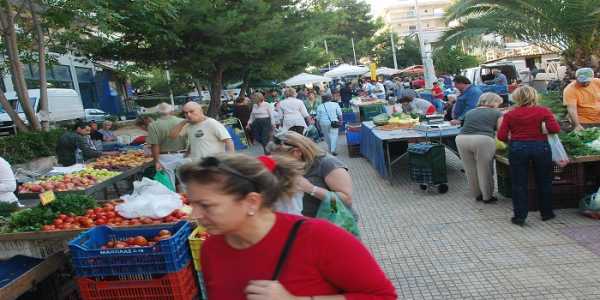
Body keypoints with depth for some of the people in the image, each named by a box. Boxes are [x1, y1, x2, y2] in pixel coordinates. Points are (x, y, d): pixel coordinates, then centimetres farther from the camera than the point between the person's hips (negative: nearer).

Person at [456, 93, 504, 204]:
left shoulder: (470, 112, 27)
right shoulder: (497, 113, 15)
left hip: (462, 138, 4)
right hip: (482, 140, -4)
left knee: (470, 170, 16)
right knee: (484, 170, 10)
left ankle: (477, 195, 30)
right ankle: (487, 197, 23)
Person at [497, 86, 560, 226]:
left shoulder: (510, 114, -1)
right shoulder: (544, 111, -1)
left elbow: (501, 136, -6)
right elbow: (555, 129, -12)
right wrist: (542, 131, 8)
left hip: (517, 148, -1)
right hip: (541, 147, 1)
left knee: (519, 184, 6)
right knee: (544, 182, 16)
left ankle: (519, 217, 8)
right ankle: (546, 213, 29)